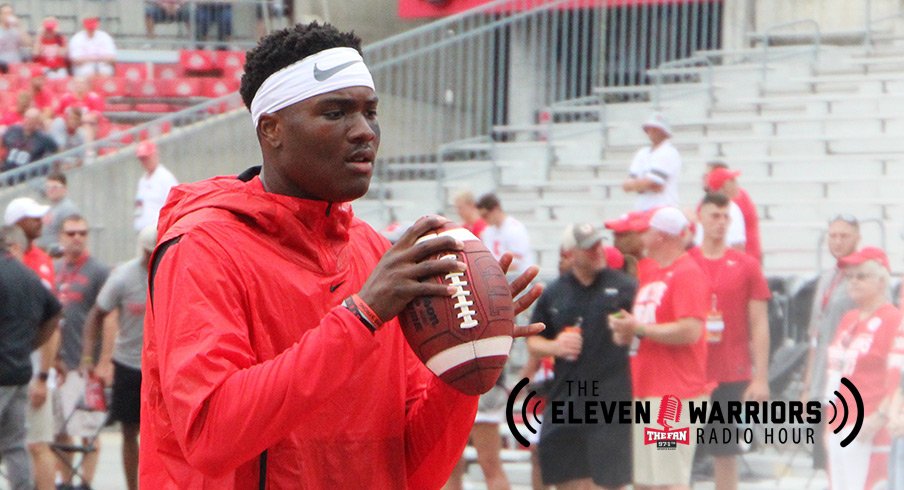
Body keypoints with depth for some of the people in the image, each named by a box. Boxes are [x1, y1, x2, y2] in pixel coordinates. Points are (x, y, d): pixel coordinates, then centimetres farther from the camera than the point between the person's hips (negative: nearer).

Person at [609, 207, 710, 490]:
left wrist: (639, 328, -17)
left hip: (675, 396, -10)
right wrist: (625, 332, 6)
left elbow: (691, 330, -22)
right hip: (645, 392, 10)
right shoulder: (649, 274, 19)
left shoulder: (687, 274, -11)